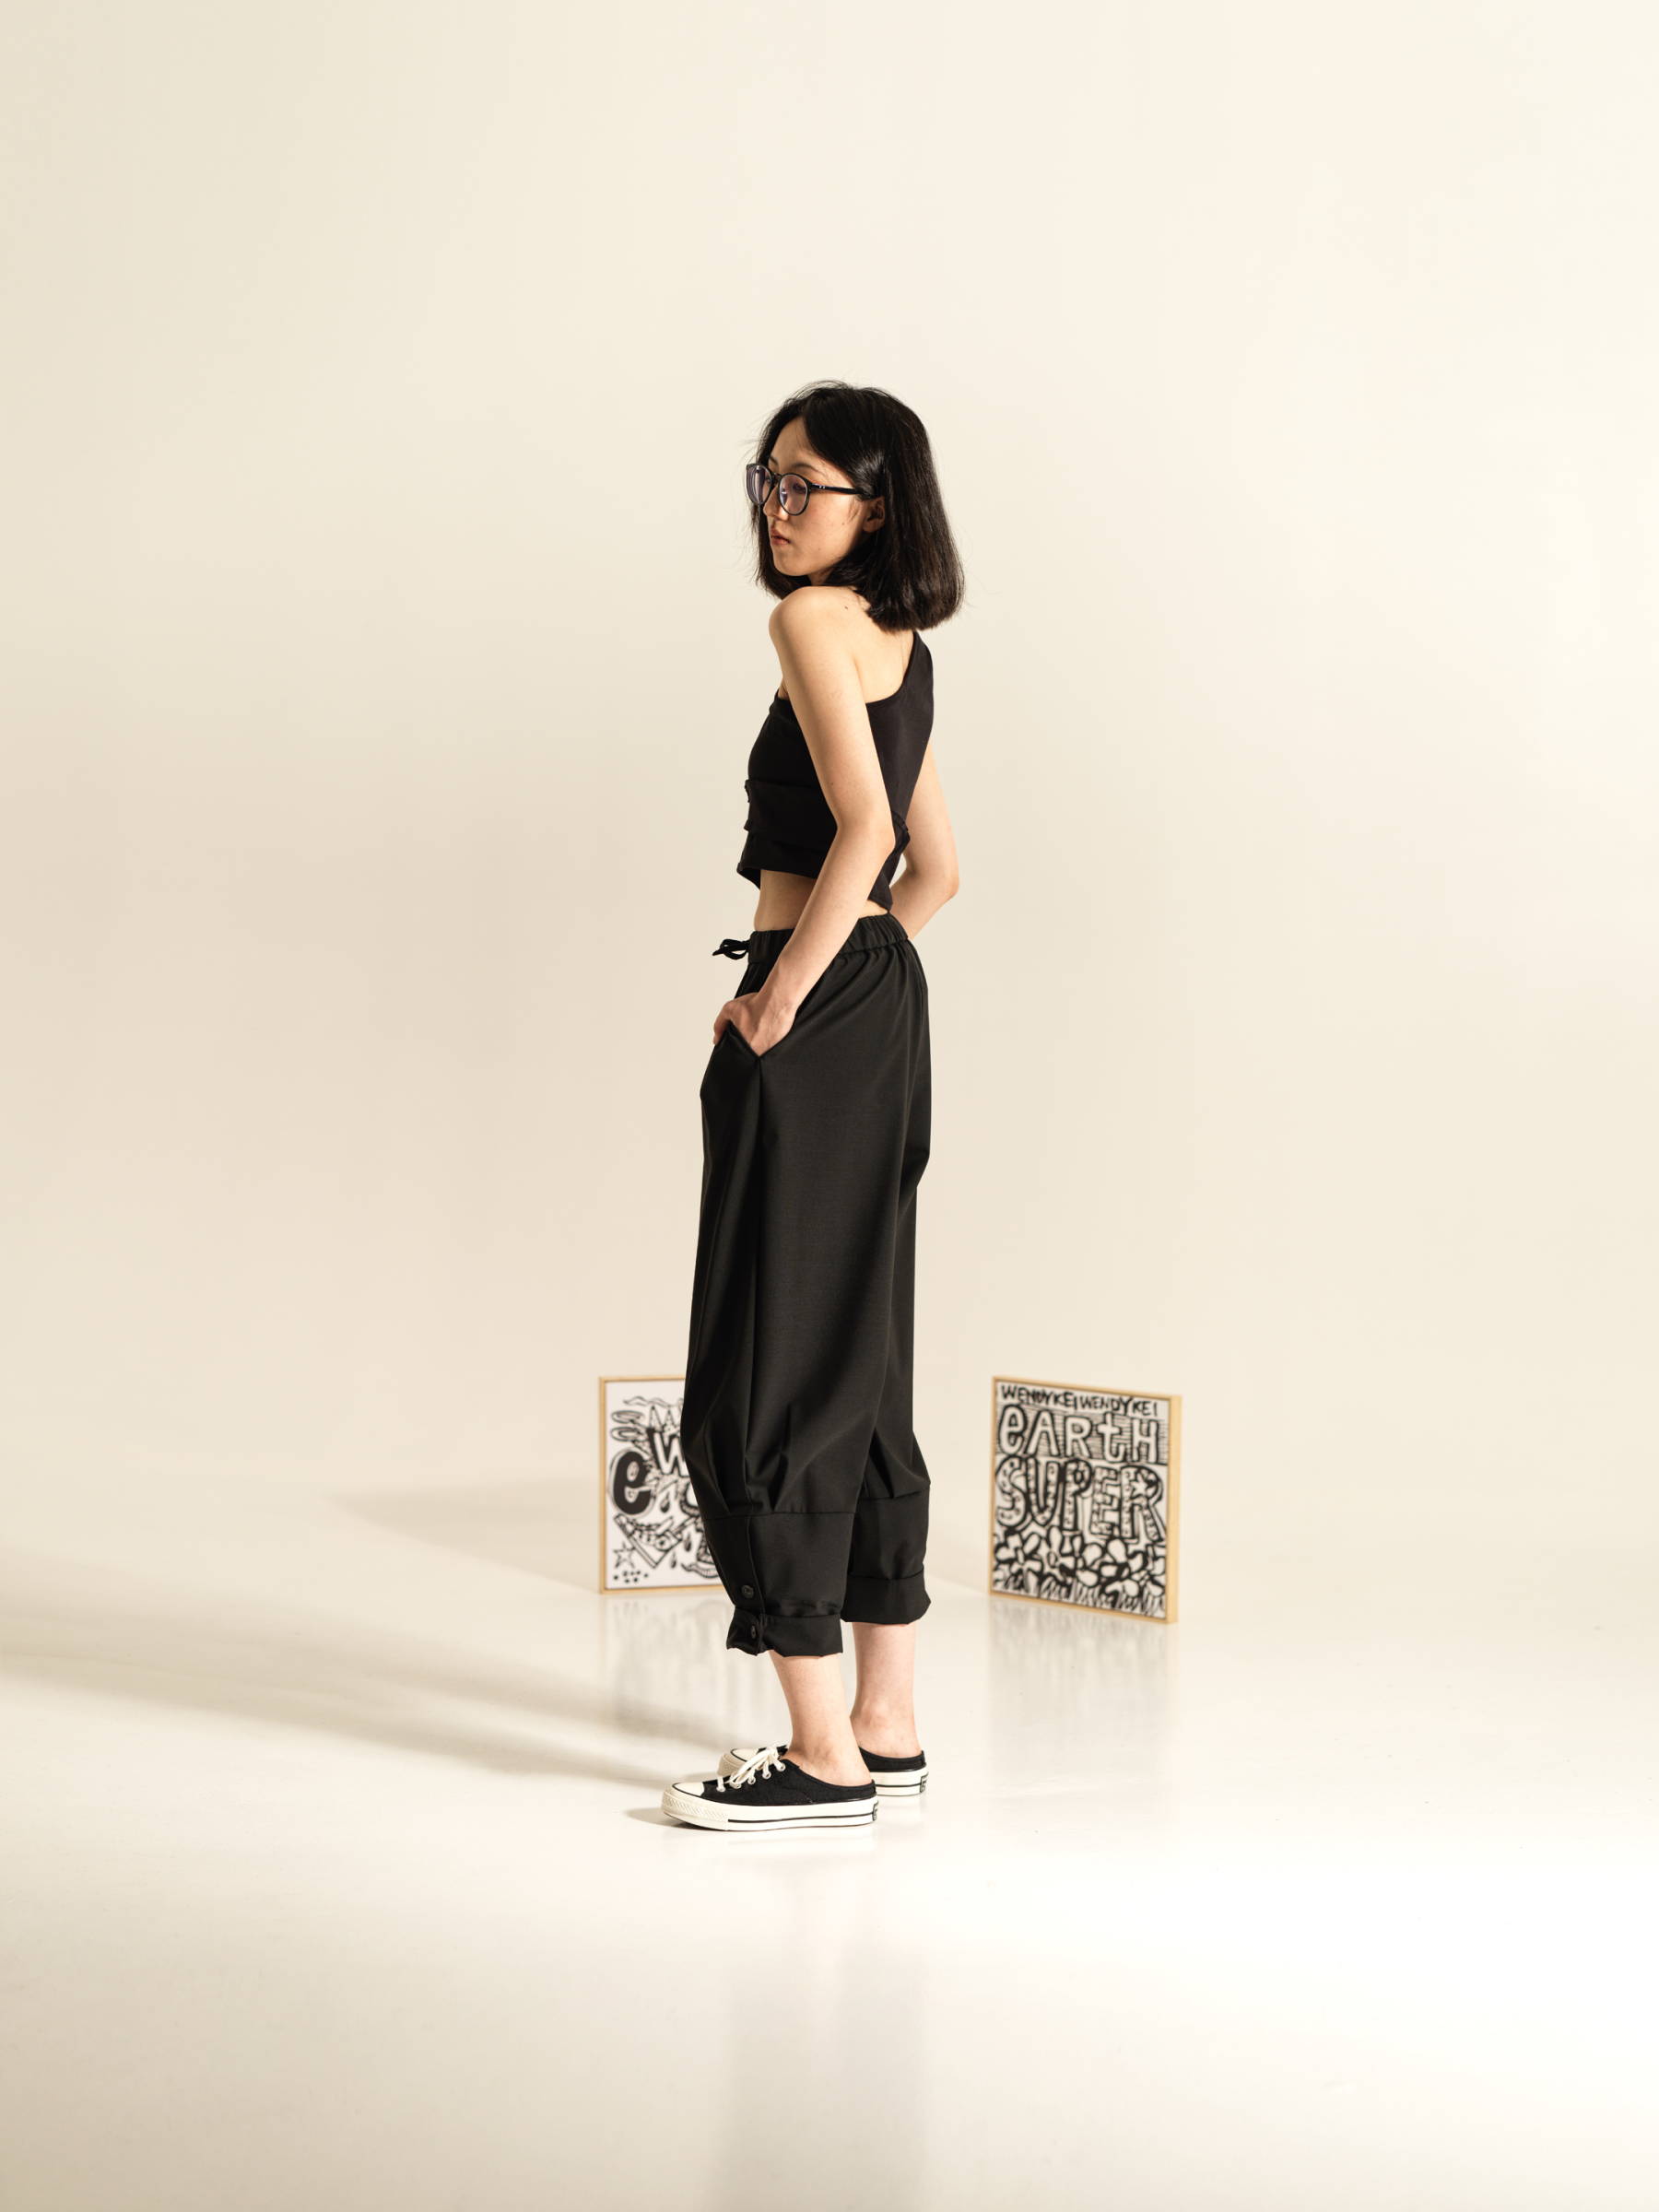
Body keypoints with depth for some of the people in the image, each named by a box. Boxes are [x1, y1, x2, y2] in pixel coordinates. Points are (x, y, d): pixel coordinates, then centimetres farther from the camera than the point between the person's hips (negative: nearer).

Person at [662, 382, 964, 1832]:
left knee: (763, 1384, -5)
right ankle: (887, 1729, 19)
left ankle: (824, 1760, -2)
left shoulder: (816, 620, -11)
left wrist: (779, 1000, -17)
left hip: (814, 1028, -10)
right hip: (886, 1009, 10)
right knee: (859, 1371, 13)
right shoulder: (904, 647, 17)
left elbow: (862, 828, -23)